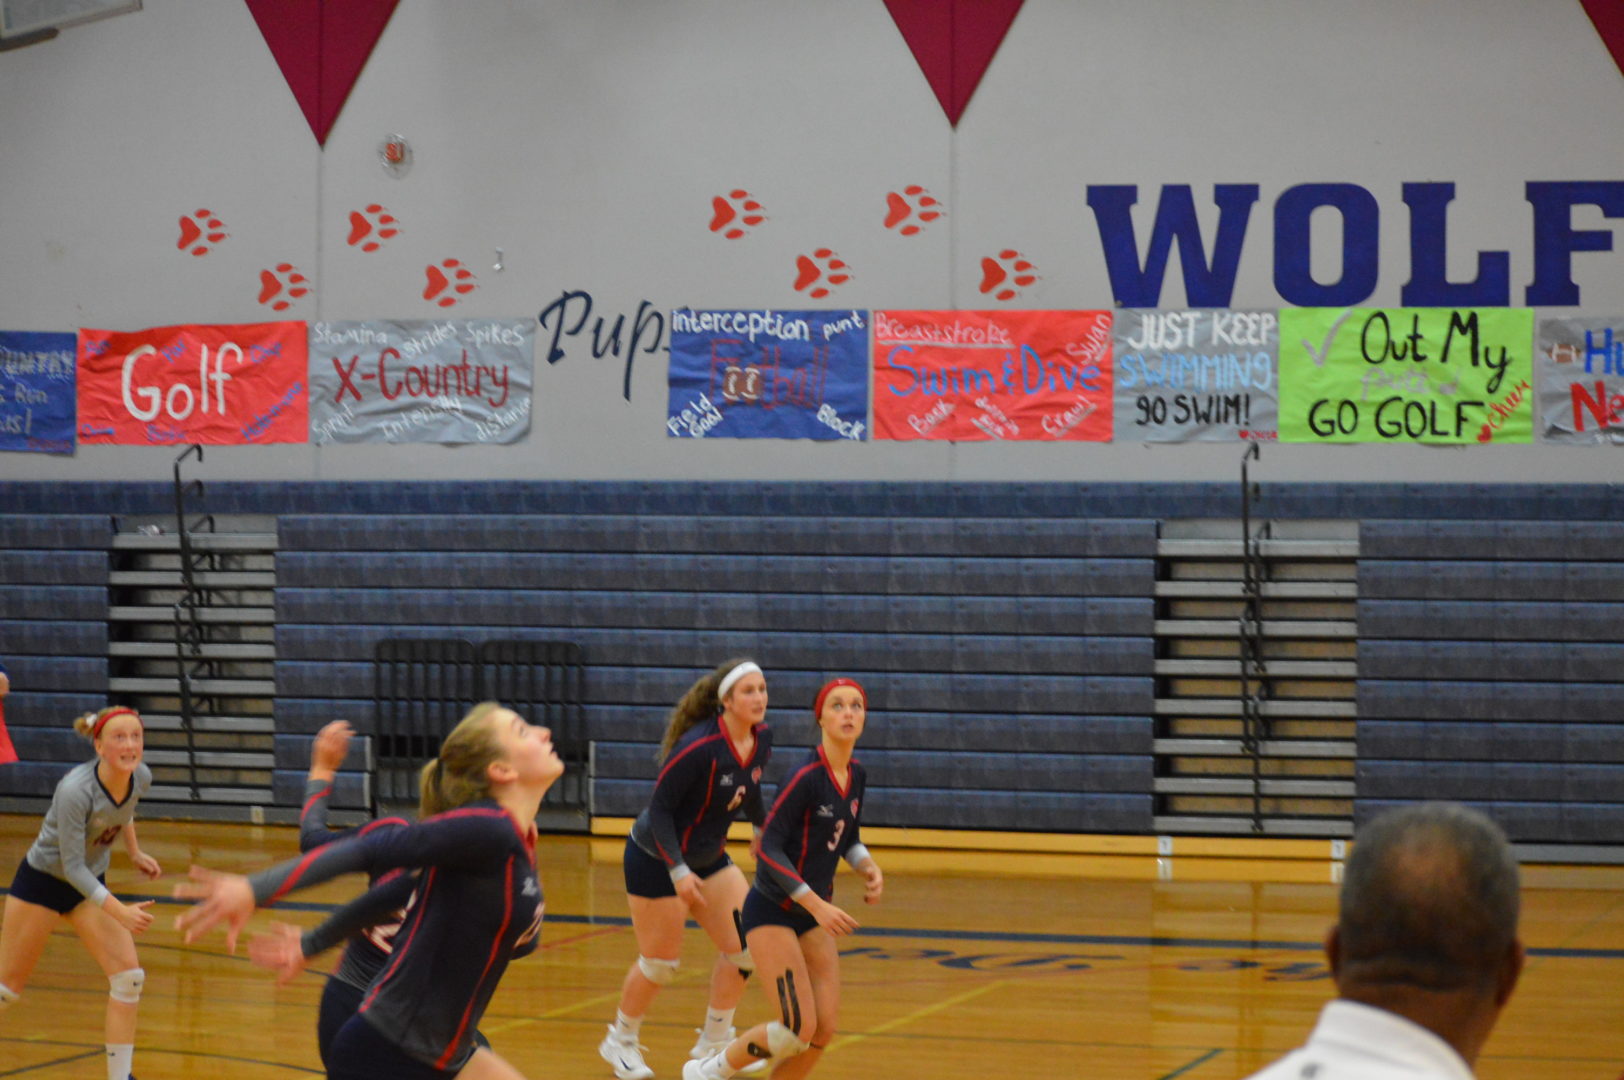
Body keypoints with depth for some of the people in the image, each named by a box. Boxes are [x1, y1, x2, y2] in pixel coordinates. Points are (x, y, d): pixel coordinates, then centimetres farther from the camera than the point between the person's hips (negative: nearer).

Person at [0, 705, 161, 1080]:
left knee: (129, 975, -8)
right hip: (43, 880, -5)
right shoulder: (75, 790, -33)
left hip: (91, 882, 5)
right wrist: (119, 912, -35)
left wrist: (135, 853, 8)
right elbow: (72, 865, -28)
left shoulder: (141, 778, -14)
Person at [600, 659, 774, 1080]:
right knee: (660, 963, 3)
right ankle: (620, 1041, 28)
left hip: (708, 858, 7)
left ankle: (714, 1045, 13)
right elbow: (659, 808, -25)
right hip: (655, 859, -7)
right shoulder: (699, 747, -29)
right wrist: (678, 871, -30)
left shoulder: (762, 739, -7)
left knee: (744, 943, -3)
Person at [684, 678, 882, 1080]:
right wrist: (816, 904, -27)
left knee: (825, 1029, 0)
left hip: (813, 914, 8)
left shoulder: (856, 776, 3)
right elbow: (769, 847, -22)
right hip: (771, 911, -8)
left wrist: (868, 866, -2)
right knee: (799, 1028, -13)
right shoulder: (807, 776, -21)